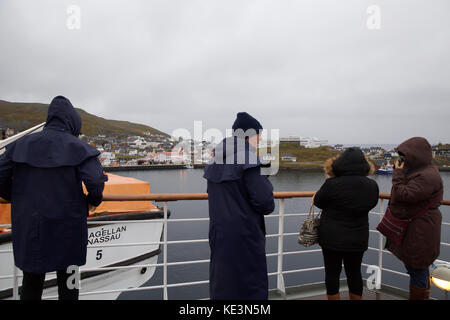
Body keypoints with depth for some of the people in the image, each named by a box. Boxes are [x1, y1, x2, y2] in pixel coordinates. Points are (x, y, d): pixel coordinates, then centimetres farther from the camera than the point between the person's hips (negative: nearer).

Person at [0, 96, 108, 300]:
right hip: (66, 227, -3)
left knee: (31, 283, 19)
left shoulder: (22, 144, 4)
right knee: (67, 283, 15)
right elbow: (95, 181, -22)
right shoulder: (77, 147, -10)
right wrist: (94, 201, -3)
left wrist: (19, 200, 16)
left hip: (28, 227, 4)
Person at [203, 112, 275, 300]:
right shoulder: (249, 161, -16)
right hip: (245, 237, -7)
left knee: (221, 285, 19)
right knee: (251, 286, 8)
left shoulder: (215, 162, 6)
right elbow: (265, 203, -19)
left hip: (218, 235, 7)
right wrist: (268, 205, 1)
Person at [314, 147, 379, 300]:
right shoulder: (372, 186, -7)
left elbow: (318, 202, -4)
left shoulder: (332, 184, -20)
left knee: (332, 274, 10)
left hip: (332, 238, -3)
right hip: (358, 240, 4)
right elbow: (371, 204, 10)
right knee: (354, 274, 20)